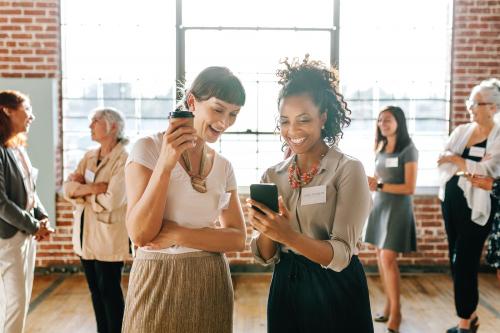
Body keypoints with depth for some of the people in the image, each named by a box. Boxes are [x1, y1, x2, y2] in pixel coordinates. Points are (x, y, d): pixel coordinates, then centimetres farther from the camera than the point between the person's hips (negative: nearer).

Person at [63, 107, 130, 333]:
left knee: (109, 289, 3)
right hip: (85, 233, 7)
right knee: (95, 289, 15)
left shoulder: (124, 159, -13)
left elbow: (111, 200, -22)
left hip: (108, 236, -7)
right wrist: (93, 188, -18)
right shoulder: (88, 156, 10)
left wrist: (82, 190, -6)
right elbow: (67, 188, 1)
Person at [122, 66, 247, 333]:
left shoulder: (224, 167, 5)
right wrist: (166, 164, -24)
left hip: (211, 284, 4)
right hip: (158, 282, -4)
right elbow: (140, 234, -15)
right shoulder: (148, 149, -9)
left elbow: (238, 238, -2)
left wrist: (179, 234, -16)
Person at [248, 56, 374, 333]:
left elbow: (341, 255, -19)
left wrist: (288, 235, -34)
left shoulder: (349, 170, -12)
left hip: (335, 291, -4)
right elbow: (266, 257, 0)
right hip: (285, 289, 4)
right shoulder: (272, 176, 1)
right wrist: (265, 231, -20)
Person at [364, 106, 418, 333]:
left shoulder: (408, 150, -9)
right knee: (381, 258, 7)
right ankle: (389, 305, 18)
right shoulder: (381, 149, 12)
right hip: (379, 206, 7)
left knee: (388, 258, -11)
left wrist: (379, 186, -20)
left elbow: (409, 188, -14)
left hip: (398, 208, -7)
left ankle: (396, 311, 1)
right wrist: (369, 182, -2)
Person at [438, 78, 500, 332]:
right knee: (456, 263, 13)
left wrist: (456, 160, -10)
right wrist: (470, 168, -17)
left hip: (476, 207, -6)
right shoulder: (461, 130, 7)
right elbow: (442, 161, -3)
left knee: (464, 264, -4)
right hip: (451, 202, 6)